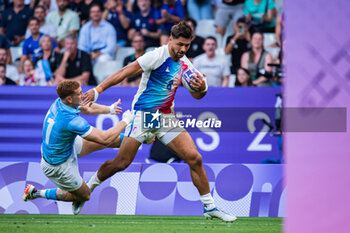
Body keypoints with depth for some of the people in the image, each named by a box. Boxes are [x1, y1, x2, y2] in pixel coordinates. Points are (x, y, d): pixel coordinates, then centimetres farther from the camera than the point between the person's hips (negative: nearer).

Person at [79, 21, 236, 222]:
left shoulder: (185, 64, 6)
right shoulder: (158, 56, -13)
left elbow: (196, 95, 14)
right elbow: (126, 72, -15)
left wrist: (202, 88, -11)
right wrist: (99, 89, -20)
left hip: (167, 118, 5)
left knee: (195, 158, -5)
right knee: (121, 163, -7)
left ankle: (210, 207, 4)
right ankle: (88, 188, 17)